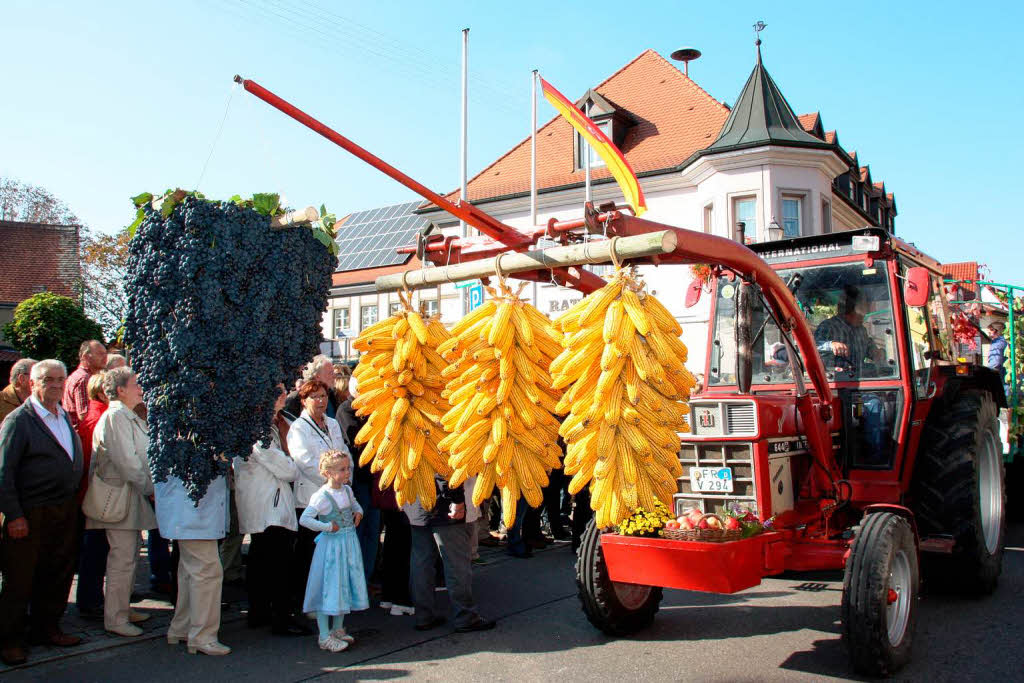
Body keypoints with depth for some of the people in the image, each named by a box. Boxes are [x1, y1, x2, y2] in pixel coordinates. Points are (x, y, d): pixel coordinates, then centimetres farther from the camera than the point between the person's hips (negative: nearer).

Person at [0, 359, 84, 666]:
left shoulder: (65, 416, 12)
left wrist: (73, 503, 11)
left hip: (65, 511, 7)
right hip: (30, 515, -7)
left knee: (58, 575, 14)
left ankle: (47, 629, 29)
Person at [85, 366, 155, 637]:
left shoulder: (130, 417, 18)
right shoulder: (115, 417, -14)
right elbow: (127, 462, -19)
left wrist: (148, 486, 10)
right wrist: (150, 488, -11)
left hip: (133, 495, 10)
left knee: (130, 554, 15)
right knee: (122, 557, -5)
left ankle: (124, 608, 25)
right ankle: (115, 619, 2)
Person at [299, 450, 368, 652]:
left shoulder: (347, 490, 5)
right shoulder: (322, 496, -18)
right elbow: (304, 519, -24)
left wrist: (358, 512, 5)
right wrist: (328, 526, -21)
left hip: (349, 543, 8)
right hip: (331, 544, -8)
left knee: (346, 585, 14)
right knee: (328, 588, -2)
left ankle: (338, 629, 29)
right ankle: (324, 637, 7)